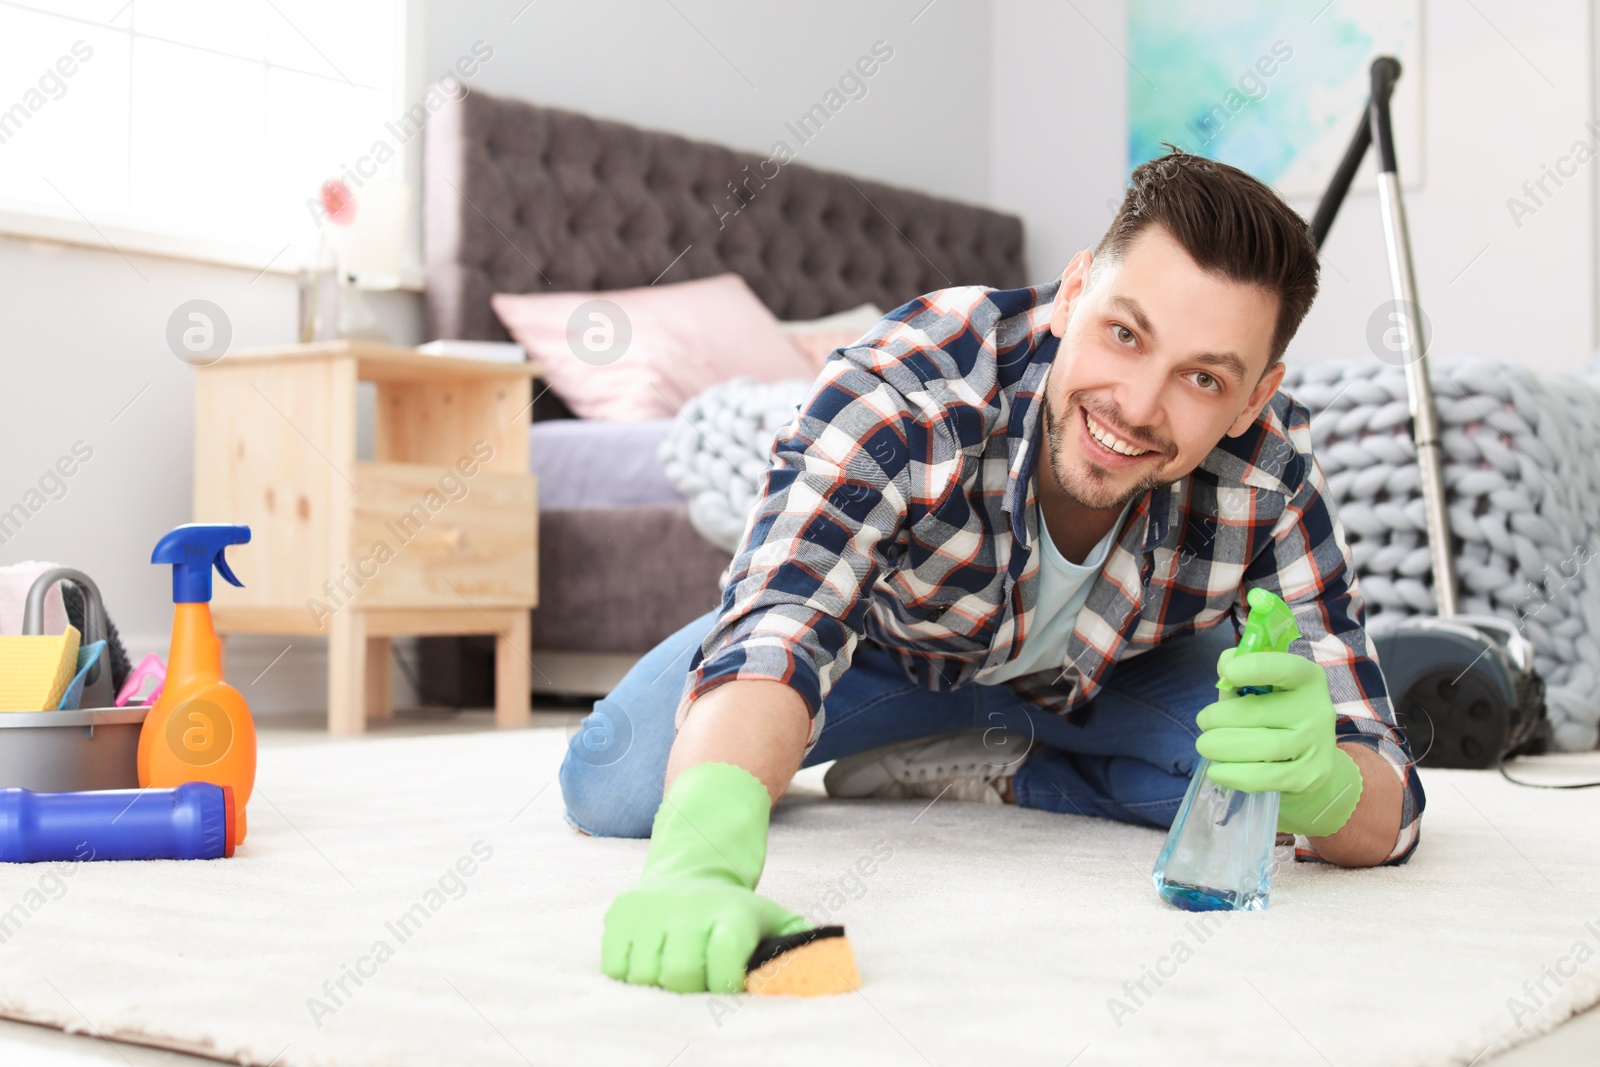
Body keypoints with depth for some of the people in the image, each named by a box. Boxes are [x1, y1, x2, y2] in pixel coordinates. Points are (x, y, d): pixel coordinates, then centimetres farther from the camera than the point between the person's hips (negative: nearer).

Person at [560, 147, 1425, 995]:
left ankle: (988, 773, -4)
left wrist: (1319, 784, -58)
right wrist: (699, 857, -77)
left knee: (1256, 779, -27)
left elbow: (1384, 812, -31)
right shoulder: (902, 384, -42)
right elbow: (777, 628, -56)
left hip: (1114, 672, 2)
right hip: (891, 635, -2)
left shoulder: (1271, 478, -33)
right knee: (610, 786, -20)